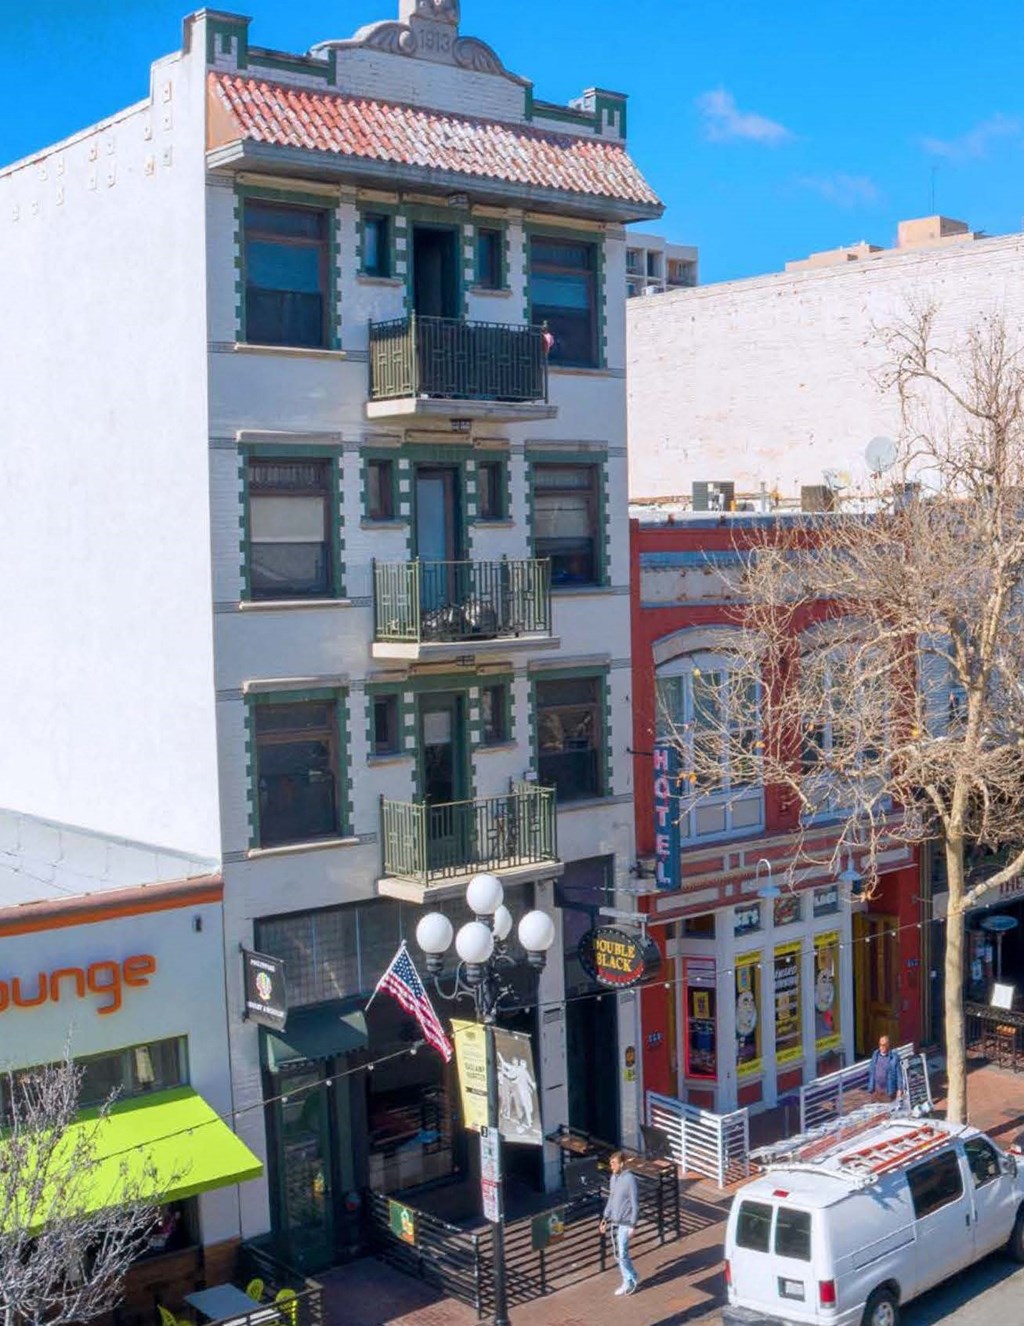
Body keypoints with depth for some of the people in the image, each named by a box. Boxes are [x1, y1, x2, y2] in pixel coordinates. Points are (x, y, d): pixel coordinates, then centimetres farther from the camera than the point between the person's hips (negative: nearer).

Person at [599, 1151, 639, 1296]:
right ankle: (630, 1280, 23)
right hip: (614, 1222, 8)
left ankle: (629, 1281, 10)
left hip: (625, 1223, -8)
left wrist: (632, 1226, -17)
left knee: (622, 1254, -7)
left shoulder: (630, 1179, -17)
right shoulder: (613, 1178, 6)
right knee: (618, 1255, 11)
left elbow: (635, 1204, -16)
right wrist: (605, 1218, 14)